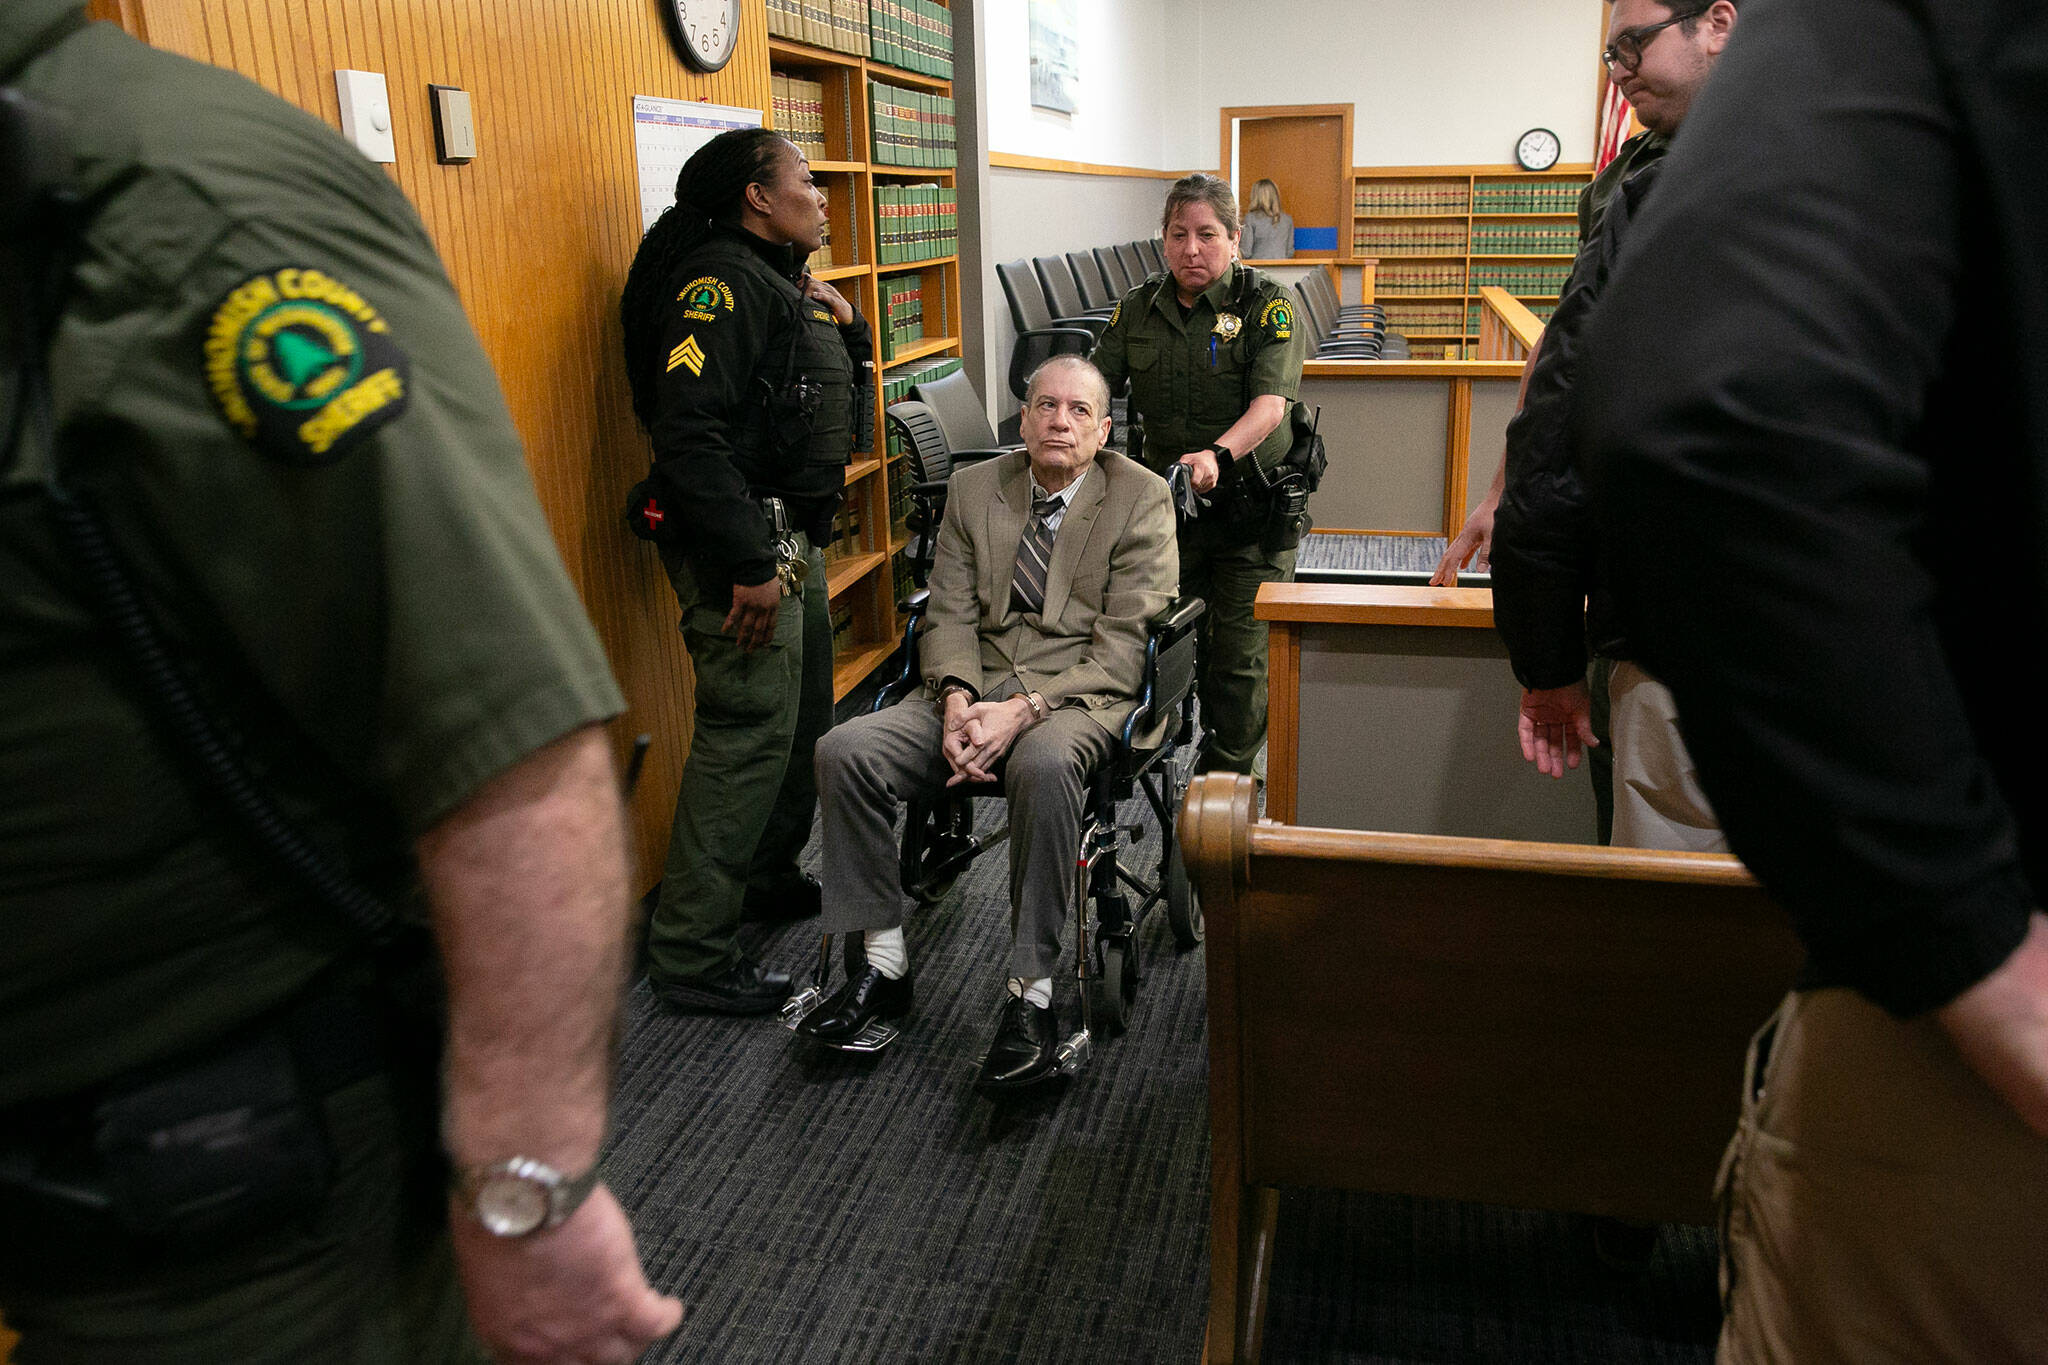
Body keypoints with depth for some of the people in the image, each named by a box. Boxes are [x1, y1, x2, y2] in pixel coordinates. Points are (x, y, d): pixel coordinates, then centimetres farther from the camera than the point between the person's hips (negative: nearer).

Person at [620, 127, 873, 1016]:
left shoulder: (777, 280, 17)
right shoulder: (719, 282, -15)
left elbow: (840, 386, 27)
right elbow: (689, 431, -26)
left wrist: (842, 324, 7)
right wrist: (749, 566, -26)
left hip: (792, 536, 11)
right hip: (742, 542, -11)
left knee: (802, 715, 18)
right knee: (750, 732, -9)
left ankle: (769, 877, 36)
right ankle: (690, 957, 0)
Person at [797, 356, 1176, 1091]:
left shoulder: (1142, 498, -1)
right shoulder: (974, 488, 13)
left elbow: (1123, 645, -9)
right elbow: (949, 612, 9)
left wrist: (1024, 710, -21)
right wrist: (956, 699, -13)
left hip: (1081, 694, -4)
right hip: (977, 685, 5)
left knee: (1043, 763, -40)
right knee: (844, 749, -18)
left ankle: (1031, 995, -28)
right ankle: (884, 963, -6)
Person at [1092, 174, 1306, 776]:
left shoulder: (1265, 304, -7)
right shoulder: (1139, 308, 8)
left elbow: (1270, 403, -19)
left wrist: (1219, 453, -38)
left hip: (1249, 505, -4)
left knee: (1239, 652, -2)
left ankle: (1226, 777, 11)